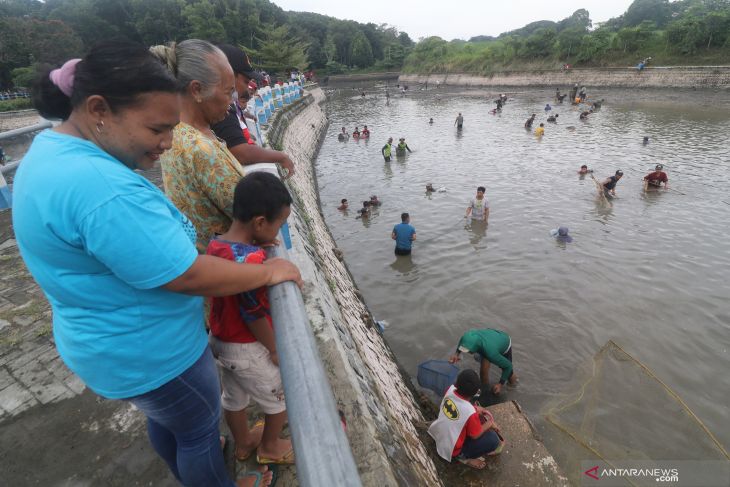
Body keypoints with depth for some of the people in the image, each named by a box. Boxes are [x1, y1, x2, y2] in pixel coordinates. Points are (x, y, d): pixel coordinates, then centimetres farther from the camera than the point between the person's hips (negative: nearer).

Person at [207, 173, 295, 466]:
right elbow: (254, 315, -26)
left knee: (234, 398, 27)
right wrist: (276, 350, -12)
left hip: (219, 341, 8)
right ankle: (270, 448, 39)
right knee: (281, 397, 18)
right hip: (248, 349, -8)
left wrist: (258, 247, -8)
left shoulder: (215, 245, -7)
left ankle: (241, 447, 49)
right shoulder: (251, 260, -32)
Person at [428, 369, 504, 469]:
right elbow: (475, 435, -14)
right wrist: (490, 423, 0)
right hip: (451, 449, -7)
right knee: (493, 439, -9)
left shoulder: (450, 389, -17)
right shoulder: (470, 412, -34)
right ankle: (463, 455, 4)